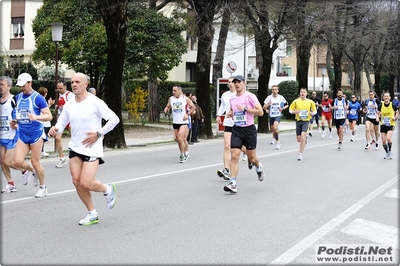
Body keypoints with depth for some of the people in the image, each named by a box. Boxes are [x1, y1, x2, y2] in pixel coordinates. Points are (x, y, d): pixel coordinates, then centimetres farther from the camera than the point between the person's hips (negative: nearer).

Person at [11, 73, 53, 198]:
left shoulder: (38, 98, -9)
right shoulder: (18, 97, 10)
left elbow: (49, 116, -13)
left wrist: (36, 117, -30)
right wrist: (15, 121, 7)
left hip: (36, 133, -5)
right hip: (22, 134, 5)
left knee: (35, 163, 0)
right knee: (18, 161, -7)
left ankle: (43, 187, 20)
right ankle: (31, 170, 27)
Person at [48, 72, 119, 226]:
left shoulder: (95, 102, -11)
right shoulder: (68, 105, 5)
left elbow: (114, 119, -10)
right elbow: (61, 123, 11)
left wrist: (99, 134, -17)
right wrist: (55, 129, -12)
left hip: (92, 149, -6)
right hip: (75, 148, 6)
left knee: (86, 183, -14)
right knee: (77, 181, 1)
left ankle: (108, 190, 20)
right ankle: (92, 214, 17)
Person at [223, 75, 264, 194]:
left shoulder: (250, 96, -7)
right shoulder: (232, 98, 10)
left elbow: (260, 112, -12)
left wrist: (245, 108, -19)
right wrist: (230, 113, 5)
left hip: (249, 129, -4)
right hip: (236, 130, 4)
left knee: (251, 157, 9)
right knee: (234, 156, -10)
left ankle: (259, 167, 45)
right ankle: (232, 184, -12)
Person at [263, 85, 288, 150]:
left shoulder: (281, 97, -5)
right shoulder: (269, 97, -5)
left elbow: (287, 105, 9)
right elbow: (264, 107, -6)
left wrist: (283, 108, -10)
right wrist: (268, 104, -26)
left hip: (278, 115, -3)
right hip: (271, 115, 3)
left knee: (275, 127, -26)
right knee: (272, 129, 17)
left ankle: (278, 142, -15)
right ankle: (274, 138, 51)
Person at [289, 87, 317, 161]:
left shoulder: (310, 102, 2)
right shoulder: (296, 101, 2)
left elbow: (315, 110, 13)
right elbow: (290, 110, 7)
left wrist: (312, 113, -9)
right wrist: (295, 112, -13)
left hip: (306, 121, -2)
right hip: (298, 121, 2)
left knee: (303, 136, -20)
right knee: (299, 139, 6)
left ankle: (300, 154, -11)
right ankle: (305, 138, 45)